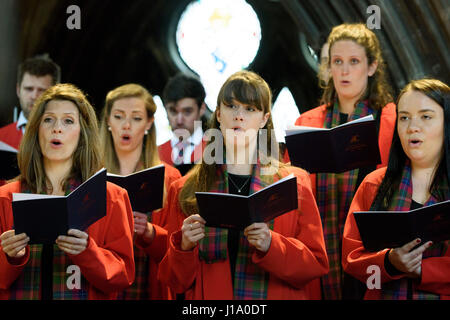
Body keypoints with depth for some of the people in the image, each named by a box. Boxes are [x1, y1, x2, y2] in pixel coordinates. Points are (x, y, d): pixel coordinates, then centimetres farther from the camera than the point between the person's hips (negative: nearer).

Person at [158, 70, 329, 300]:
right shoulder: (185, 189, 7)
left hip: (278, 294, -1)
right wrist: (184, 247, -11)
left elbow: (317, 265, 1)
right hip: (208, 296, 1)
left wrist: (270, 245, -14)